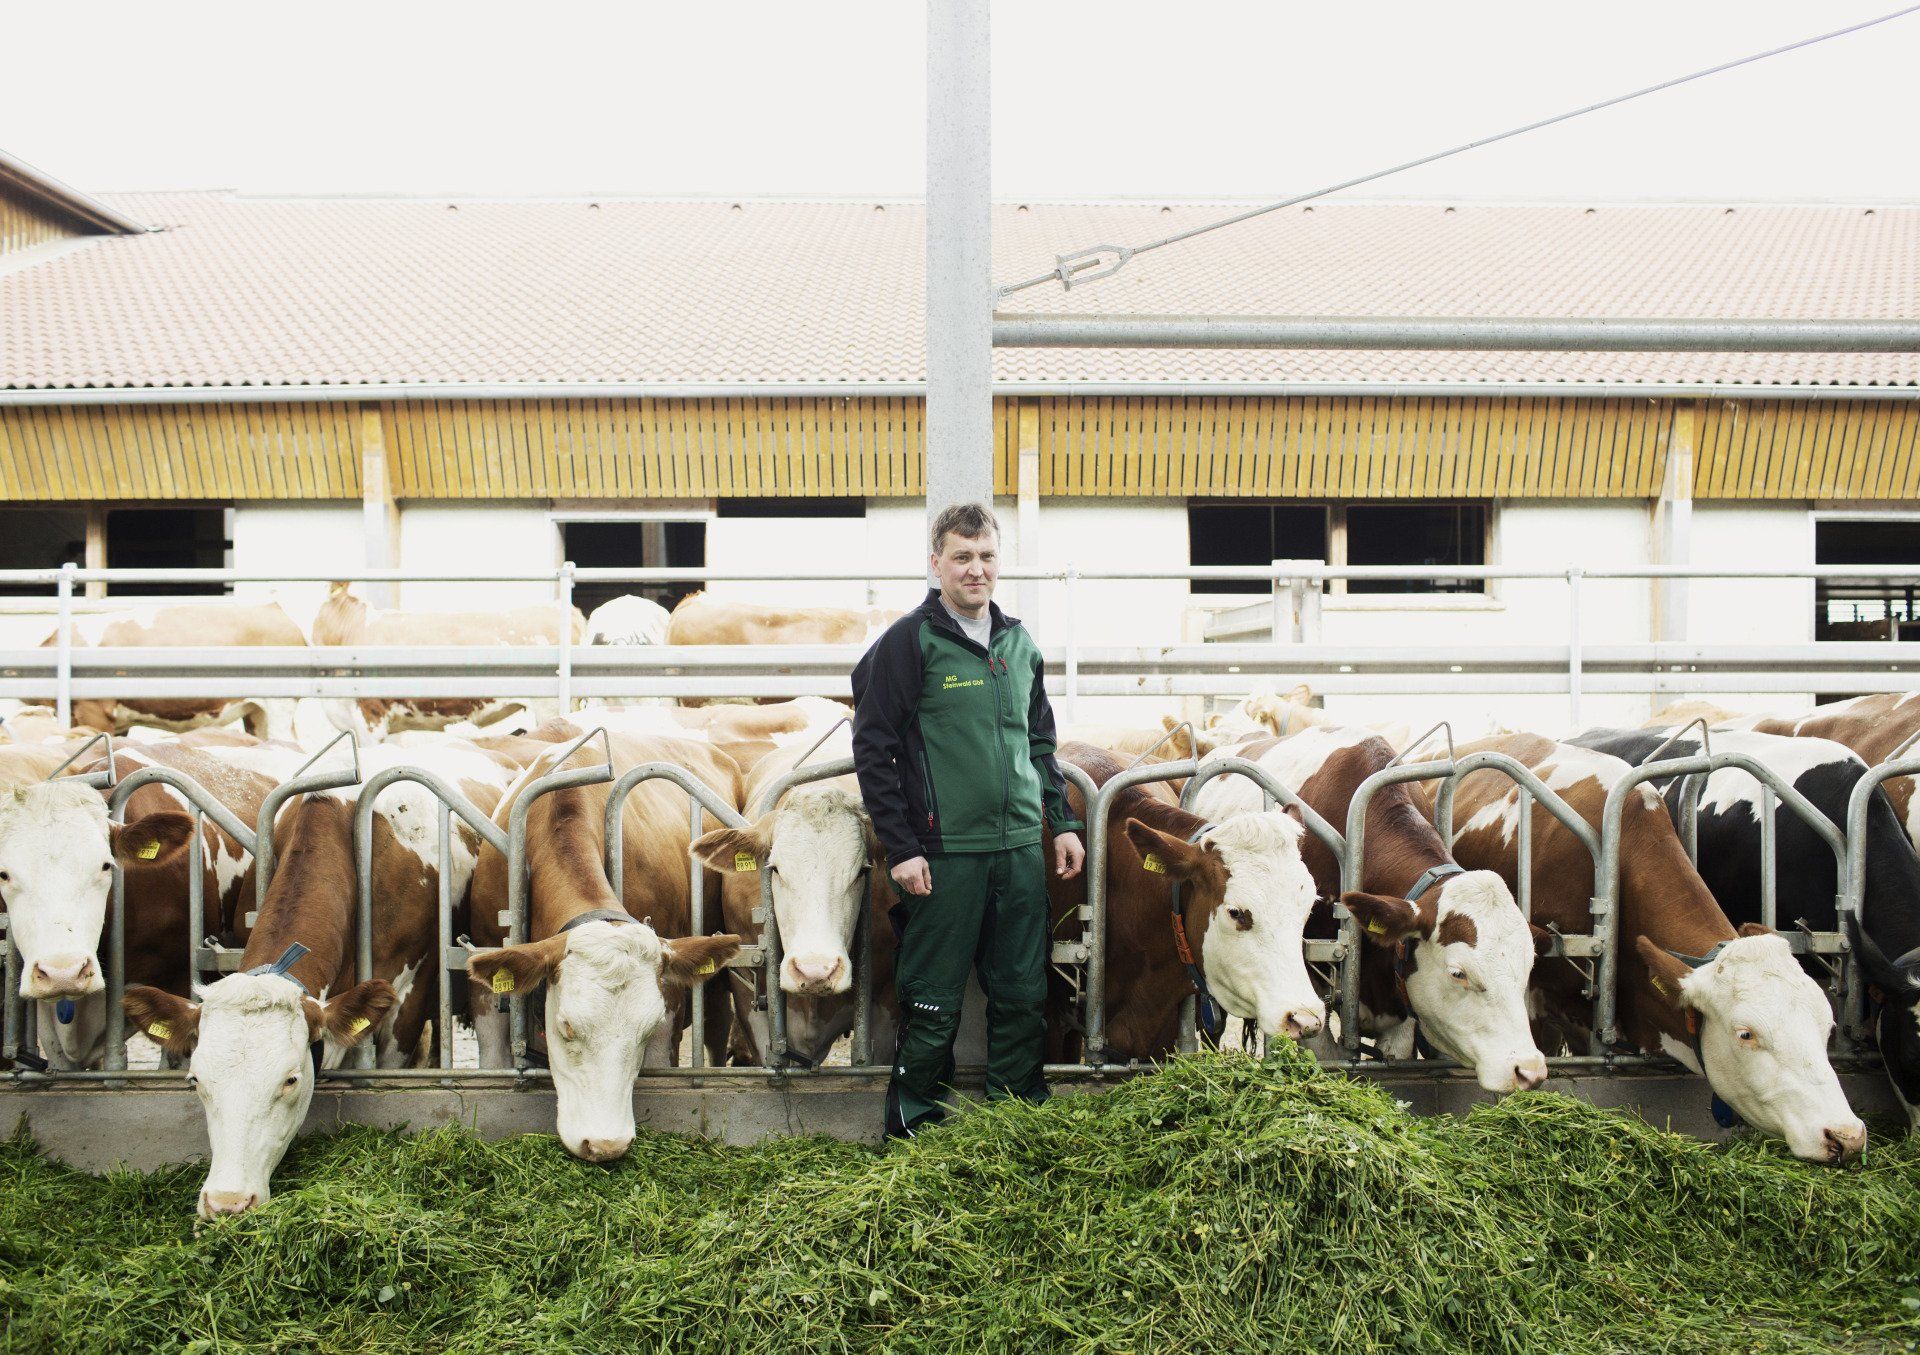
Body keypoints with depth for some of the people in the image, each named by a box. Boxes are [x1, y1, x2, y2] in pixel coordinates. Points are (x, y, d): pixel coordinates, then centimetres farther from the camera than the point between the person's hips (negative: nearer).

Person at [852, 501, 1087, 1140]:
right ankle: (914, 1133, 20)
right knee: (933, 1005, 3)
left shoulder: (1020, 643, 13)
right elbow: (872, 749, -7)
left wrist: (1062, 821, 14)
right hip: (944, 853, -5)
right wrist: (900, 848, -11)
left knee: (1024, 996, 11)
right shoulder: (909, 642, -5)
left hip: (1021, 848, 5)